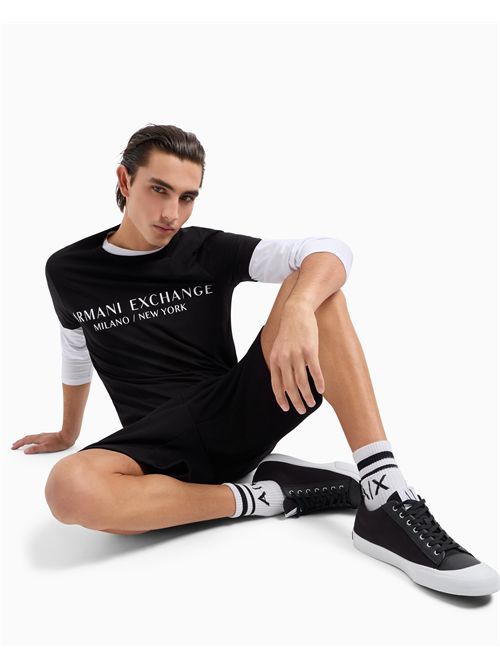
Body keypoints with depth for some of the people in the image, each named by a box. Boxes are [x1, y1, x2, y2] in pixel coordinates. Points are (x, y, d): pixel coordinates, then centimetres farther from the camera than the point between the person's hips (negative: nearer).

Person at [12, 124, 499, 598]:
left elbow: (332, 251, -14)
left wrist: (298, 311, -35)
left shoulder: (209, 250, 0)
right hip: (161, 444, 0)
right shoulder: (69, 272, 6)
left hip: (238, 416, 0)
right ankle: (262, 497, -16)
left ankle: (384, 498, -29)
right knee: (69, 489, -34)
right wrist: (69, 435, 36)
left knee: (312, 284, -21)